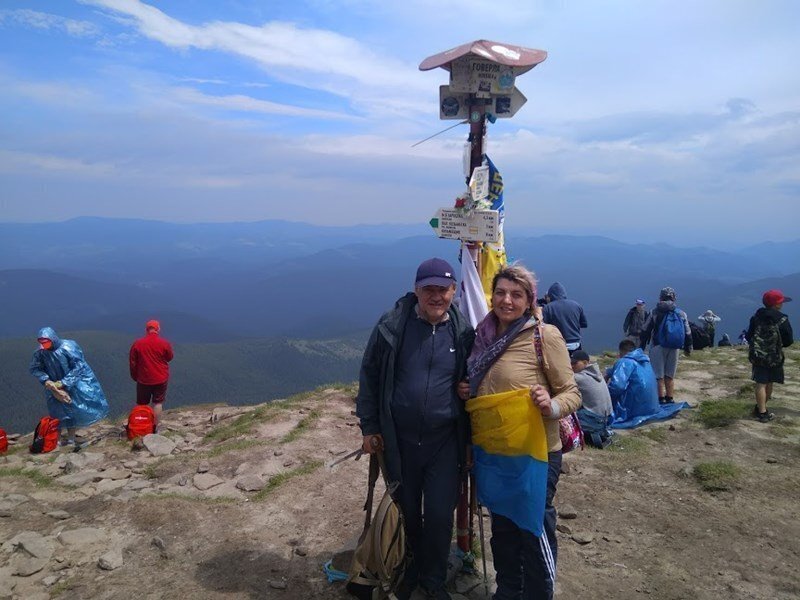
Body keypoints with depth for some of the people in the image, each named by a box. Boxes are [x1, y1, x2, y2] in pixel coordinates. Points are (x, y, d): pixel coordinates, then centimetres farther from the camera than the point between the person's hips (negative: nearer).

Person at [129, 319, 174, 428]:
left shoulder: (137, 343, -7)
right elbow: (169, 358, 5)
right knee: (158, 403, 8)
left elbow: (132, 362, 0)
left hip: (143, 379, 1)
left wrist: (135, 376, 13)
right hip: (161, 379, -1)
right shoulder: (164, 343, -11)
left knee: (142, 405, 14)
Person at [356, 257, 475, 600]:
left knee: (440, 515, 6)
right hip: (399, 440, 0)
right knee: (406, 512, 16)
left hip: (445, 442, 0)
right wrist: (369, 427, -2)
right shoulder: (391, 326, -8)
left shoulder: (463, 332, -4)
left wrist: (469, 437, 5)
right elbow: (369, 377, -1)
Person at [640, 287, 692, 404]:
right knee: (670, 376, 14)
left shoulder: (655, 312, -5)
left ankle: (661, 399, 2)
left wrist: (641, 347, 3)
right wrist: (688, 348, 19)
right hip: (673, 348, 3)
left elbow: (645, 331, -3)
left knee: (658, 376, 2)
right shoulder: (681, 314, 4)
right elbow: (687, 333, 9)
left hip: (658, 347, -3)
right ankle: (669, 399, 18)